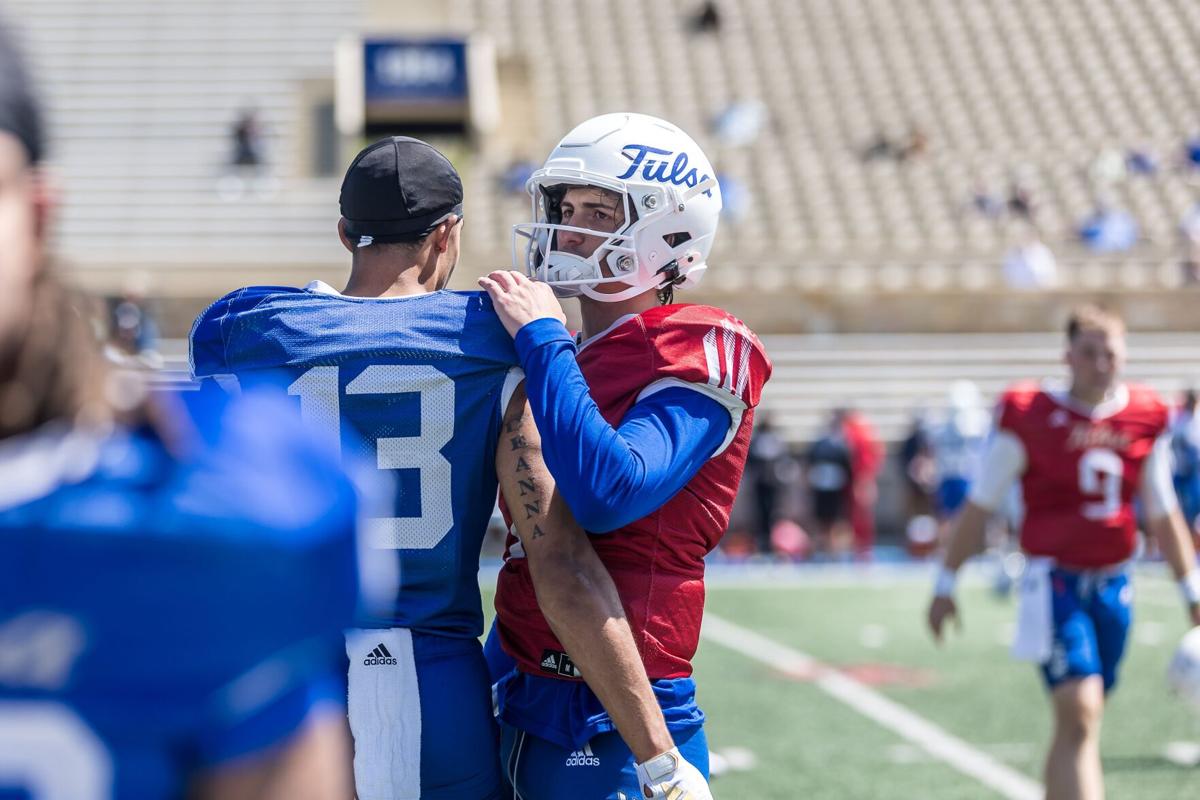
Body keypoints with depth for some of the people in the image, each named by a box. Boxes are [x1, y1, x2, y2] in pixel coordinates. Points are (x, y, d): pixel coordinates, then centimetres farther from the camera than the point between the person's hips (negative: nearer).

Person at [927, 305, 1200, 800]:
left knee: (1078, 722, 13)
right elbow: (979, 507, 1)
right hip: (1054, 582, -5)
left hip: (1113, 586, 5)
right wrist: (946, 584, 2)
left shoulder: (1146, 419, 5)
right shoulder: (1029, 416, -7)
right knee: (1080, 714, -18)